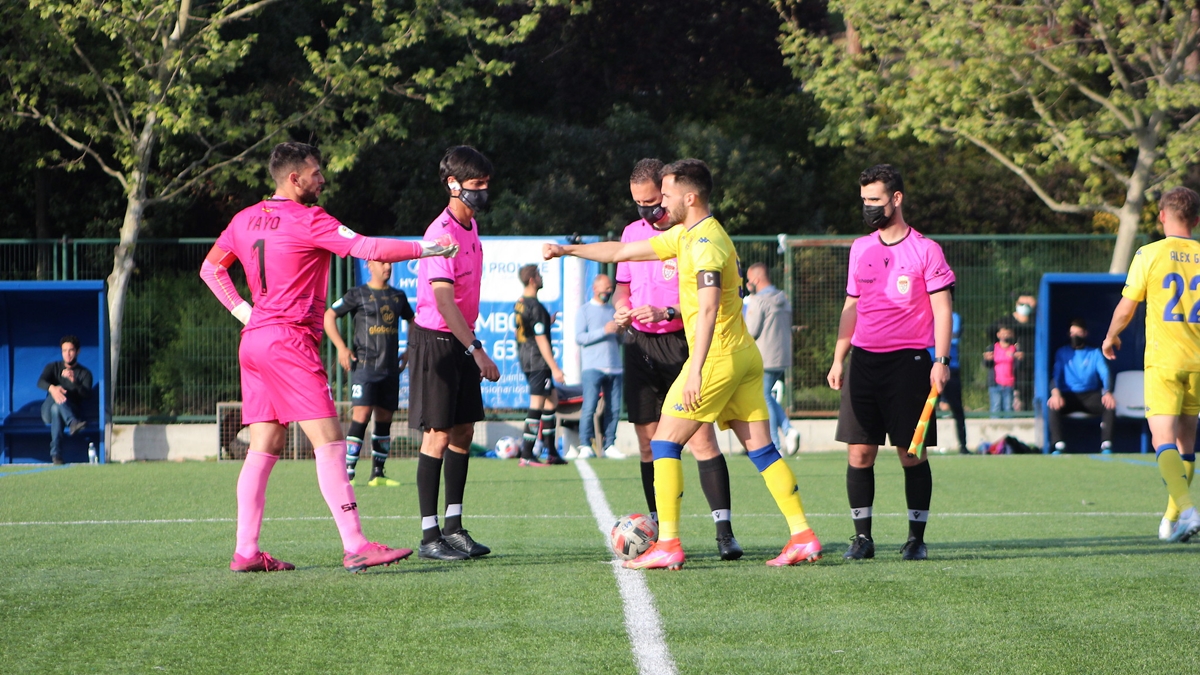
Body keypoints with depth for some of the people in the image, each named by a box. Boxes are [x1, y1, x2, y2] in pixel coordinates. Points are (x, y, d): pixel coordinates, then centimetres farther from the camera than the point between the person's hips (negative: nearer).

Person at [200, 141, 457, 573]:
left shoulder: (245, 220, 14)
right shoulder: (307, 220, -9)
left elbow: (210, 268, 23)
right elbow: (367, 249, -14)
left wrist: (242, 309, 16)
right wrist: (426, 249, -6)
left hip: (254, 341, 9)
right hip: (289, 341, -9)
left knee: (264, 447, 10)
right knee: (329, 441, -11)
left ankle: (246, 551, 8)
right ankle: (355, 546, -17)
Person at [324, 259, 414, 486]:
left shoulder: (398, 296, 14)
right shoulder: (358, 294, 0)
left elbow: (412, 321, 29)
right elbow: (329, 316, 2)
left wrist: (408, 352, 18)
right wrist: (341, 348, -8)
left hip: (390, 368, 5)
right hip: (365, 365, -5)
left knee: (384, 420, 6)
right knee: (361, 416, -15)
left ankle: (377, 474, 13)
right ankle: (347, 472, -14)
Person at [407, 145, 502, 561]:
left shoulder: (470, 226, 10)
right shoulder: (442, 233, -19)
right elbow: (443, 300, -26)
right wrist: (477, 350, -30)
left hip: (461, 341, 9)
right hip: (435, 340, -9)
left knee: (464, 430, 9)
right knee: (438, 434, -7)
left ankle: (453, 527, 16)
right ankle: (430, 537, -4)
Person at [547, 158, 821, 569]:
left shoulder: (706, 242, -15)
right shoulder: (685, 235, 16)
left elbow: (708, 309, -25)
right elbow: (623, 252, 25)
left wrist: (696, 370, -31)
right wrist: (567, 250, 23)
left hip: (718, 357, -10)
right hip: (744, 355, 10)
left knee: (665, 443, -3)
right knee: (761, 450, 7)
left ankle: (667, 546, -5)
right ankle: (803, 538, 2)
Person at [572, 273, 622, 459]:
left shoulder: (613, 311, 21)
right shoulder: (585, 311, 8)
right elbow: (580, 337, -5)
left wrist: (621, 332, -1)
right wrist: (604, 331, -13)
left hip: (614, 367, 4)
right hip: (593, 367, -4)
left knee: (614, 409, -1)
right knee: (589, 407, -10)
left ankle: (609, 445, 3)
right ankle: (585, 446, -8)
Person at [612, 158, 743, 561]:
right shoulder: (633, 232, 13)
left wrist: (667, 313, -22)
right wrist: (621, 308, 2)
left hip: (681, 343, -6)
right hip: (640, 345, 6)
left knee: (701, 436, -12)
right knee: (648, 439, 5)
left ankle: (724, 530, -12)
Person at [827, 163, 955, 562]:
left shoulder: (925, 250, -2)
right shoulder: (860, 249, 13)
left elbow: (942, 308, -4)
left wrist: (940, 360, -13)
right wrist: (838, 360, 14)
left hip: (909, 361, -4)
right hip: (864, 361, 5)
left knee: (912, 454, -2)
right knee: (859, 452, 0)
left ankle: (916, 538, 5)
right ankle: (862, 537, 7)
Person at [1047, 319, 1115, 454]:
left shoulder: (1095, 353, 12)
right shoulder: (1062, 353, 12)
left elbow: (1105, 373, -4)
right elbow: (1056, 375, -2)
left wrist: (1107, 392, -27)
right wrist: (1055, 393, -26)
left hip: (1091, 396, 0)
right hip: (1069, 396, 0)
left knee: (1110, 405, -31)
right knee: (1053, 406, -34)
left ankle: (1106, 446, -30)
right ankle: (1059, 446, -36)